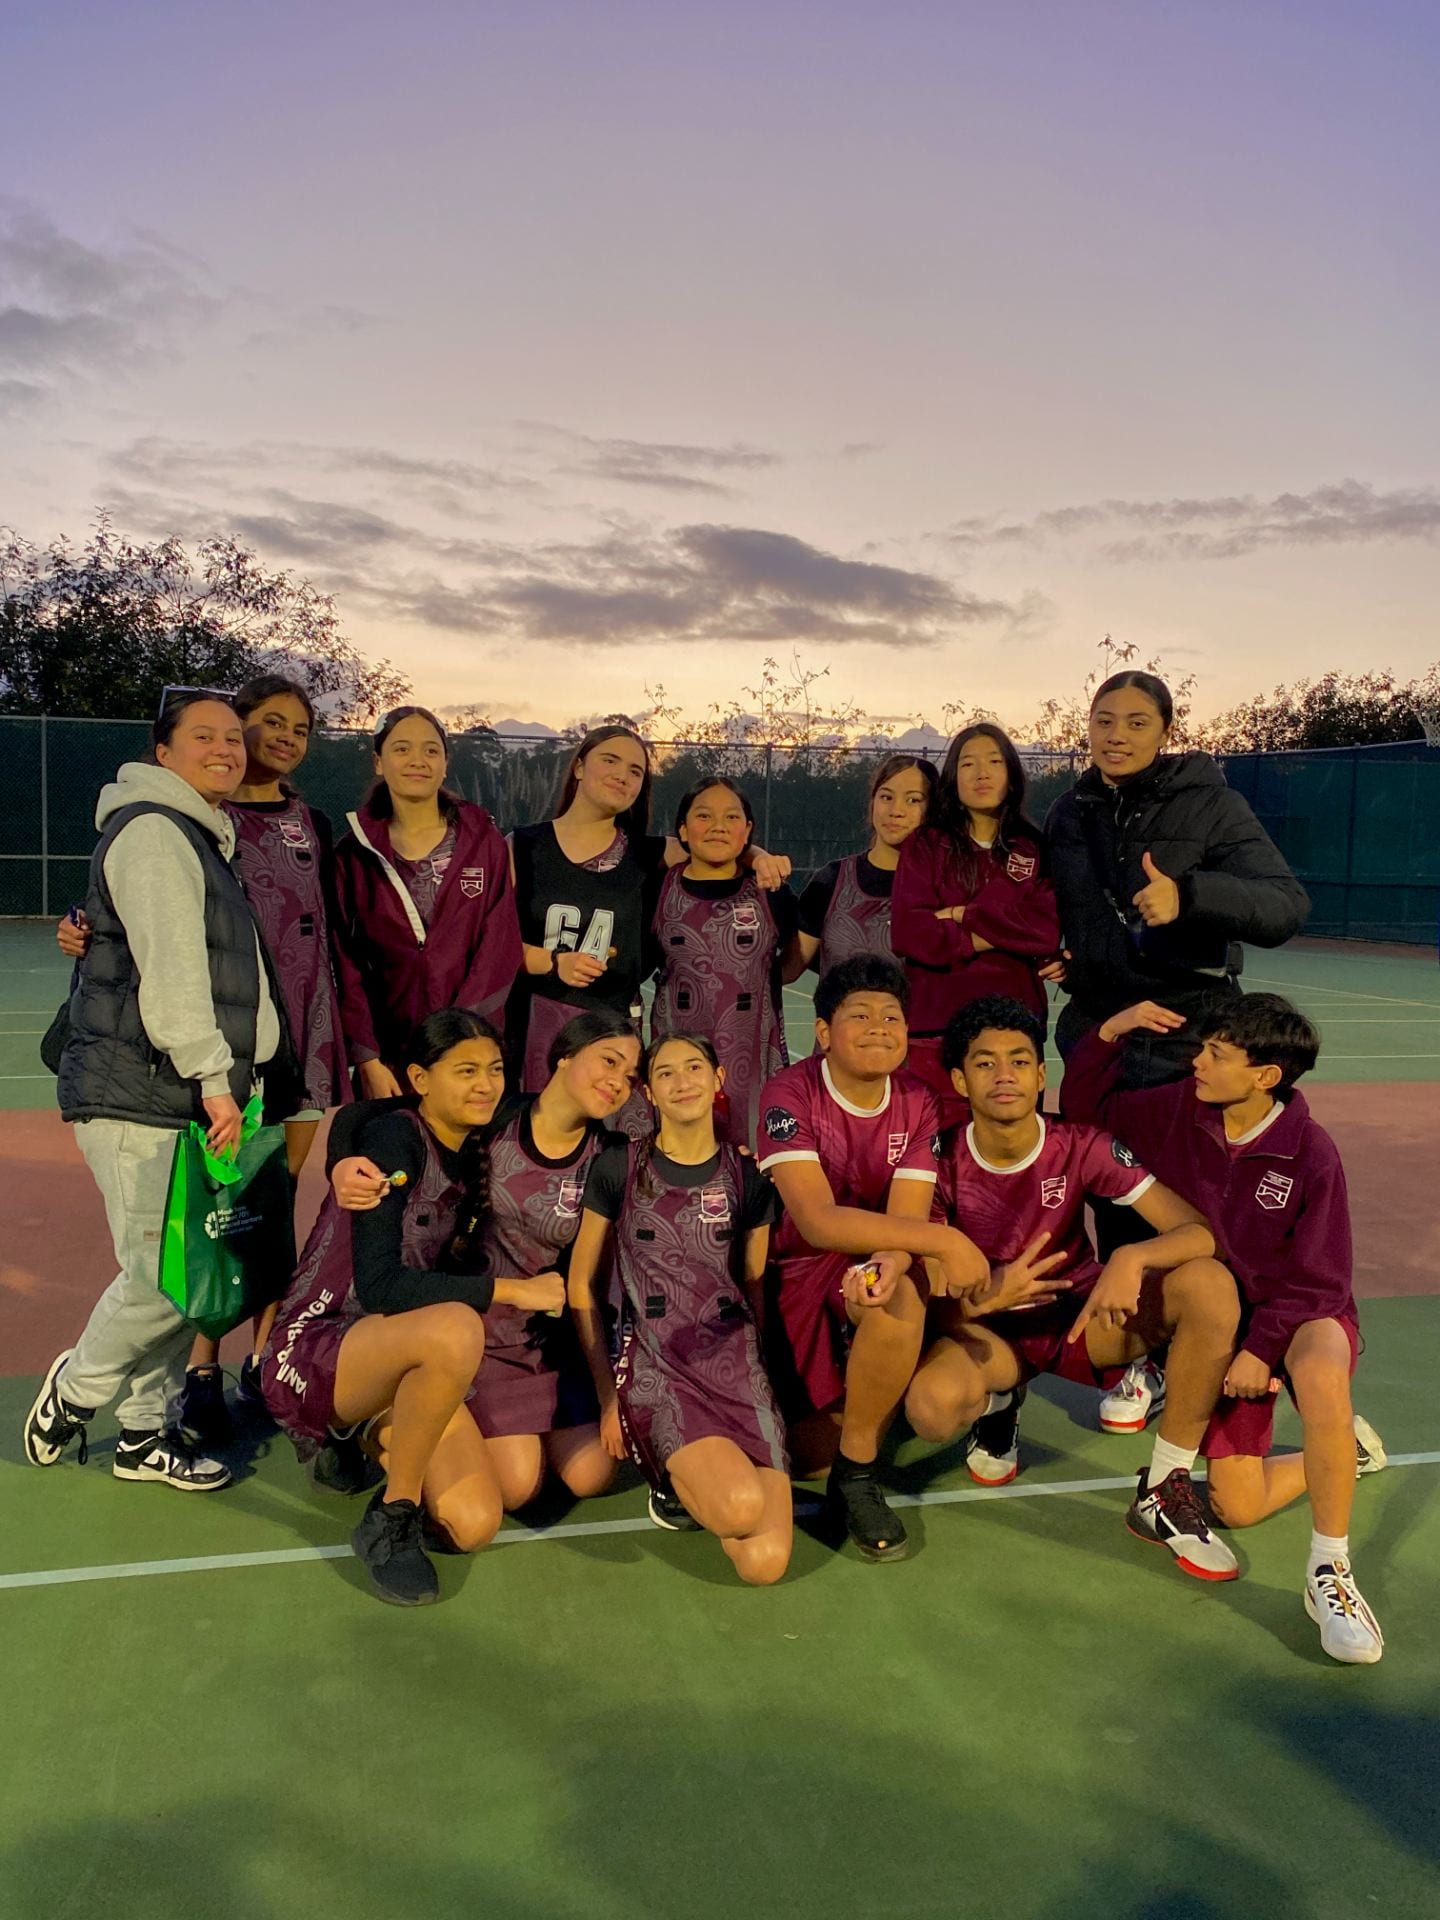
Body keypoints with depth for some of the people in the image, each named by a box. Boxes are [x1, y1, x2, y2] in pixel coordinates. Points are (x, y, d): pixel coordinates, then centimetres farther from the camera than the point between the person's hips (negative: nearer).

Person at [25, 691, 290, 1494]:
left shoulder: (207, 836, 20)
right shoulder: (152, 831, -10)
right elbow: (169, 969, -19)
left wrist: (234, 1077, 19)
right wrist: (213, 1076, -21)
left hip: (187, 1096, 9)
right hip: (140, 1097, -9)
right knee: (161, 1275, -7)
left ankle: (147, 1432, 22)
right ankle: (75, 1391, 18)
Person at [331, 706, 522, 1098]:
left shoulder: (484, 841, 3)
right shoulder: (355, 853, 5)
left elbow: (501, 947, -2)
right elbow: (346, 962, 3)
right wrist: (367, 1058, -5)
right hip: (389, 1052, 1)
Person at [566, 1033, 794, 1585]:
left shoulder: (745, 1175, 9)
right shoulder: (619, 1168, 2)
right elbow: (581, 1283, 8)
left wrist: (753, 1370, 8)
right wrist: (608, 1394, 4)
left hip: (735, 1361, 3)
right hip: (654, 1365, -2)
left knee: (764, 1564, -16)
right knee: (741, 1507, -30)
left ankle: (695, 1474, 12)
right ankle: (675, 1478, 4)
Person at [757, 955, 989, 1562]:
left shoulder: (916, 1103, -4)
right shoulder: (790, 1095, -18)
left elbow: (907, 1217, -13)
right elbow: (818, 1222, -30)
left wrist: (891, 1261, -38)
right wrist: (943, 1240, -36)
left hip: (869, 1263, 3)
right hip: (795, 1269, -3)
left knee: (899, 1301, -33)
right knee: (816, 1453, -10)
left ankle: (858, 1473, -13)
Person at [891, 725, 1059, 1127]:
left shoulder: (1035, 851, 12)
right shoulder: (926, 845, 7)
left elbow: (1048, 931, -2)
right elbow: (909, 932, -6)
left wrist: (966, 915, -8)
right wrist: (1005, 934, -6)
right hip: (936, 1023, -2)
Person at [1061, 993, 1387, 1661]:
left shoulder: (1310, 1153, -18)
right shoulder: (1177, 1112, -8)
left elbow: (1316, 1279, -14)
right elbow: (1086, 1105, 5)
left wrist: (1262, 1349, -25)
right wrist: (1109, 1034, -12)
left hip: (1303, 1314, -4)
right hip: (1220, 1317, 4)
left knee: (1321, 1376, -43)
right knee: (1237, 1506, -4)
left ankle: (1330, 1572, -26)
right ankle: (1342, 1444, 27)